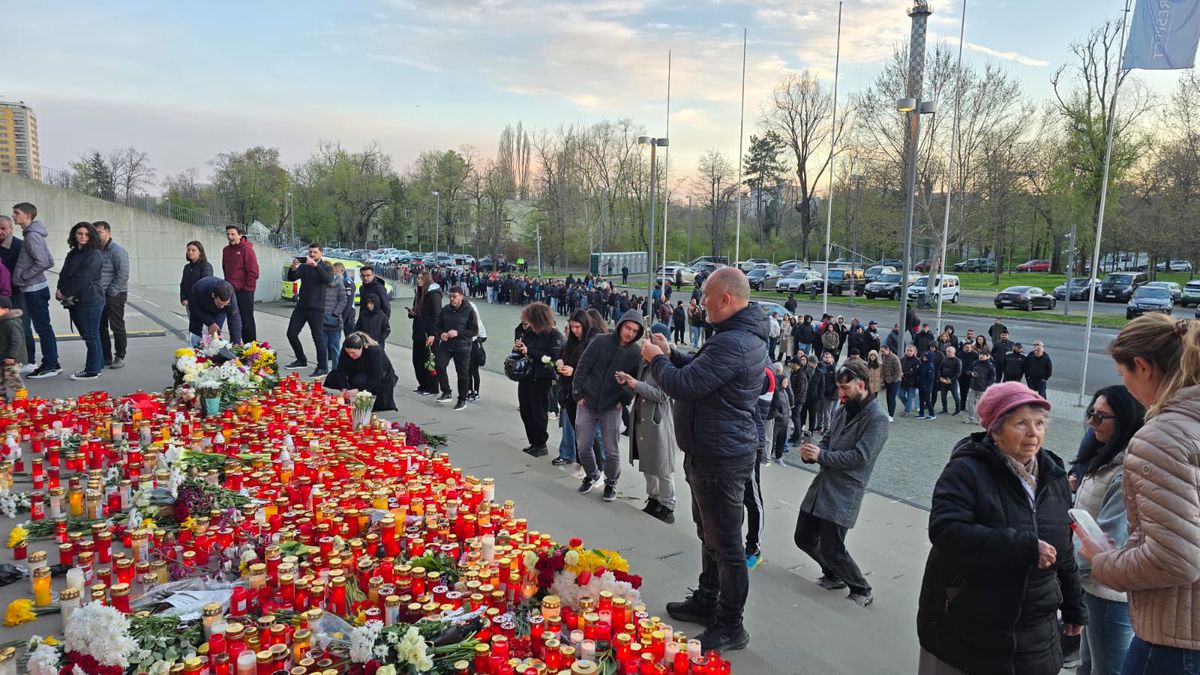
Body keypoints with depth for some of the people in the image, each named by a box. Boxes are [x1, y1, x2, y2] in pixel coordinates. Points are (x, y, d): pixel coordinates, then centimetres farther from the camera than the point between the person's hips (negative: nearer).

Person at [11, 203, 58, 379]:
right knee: (42, 327, 11)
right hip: (33, 289, 9)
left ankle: (50, 365, -1)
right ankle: (51, 363, 15)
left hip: (34, 289, -9)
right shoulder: (31, 234, 14)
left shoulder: (32, 235, -14)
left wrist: (23, 277, -13)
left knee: (42, 327, -5)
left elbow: (43, 262, -23)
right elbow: (49, 261, 15)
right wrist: (24, 278, 13)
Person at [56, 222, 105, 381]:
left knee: (90, 335, -3)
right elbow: (64, 274, 13)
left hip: (90, 301, -8)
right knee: (86, 334, 13)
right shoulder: (73, 254, 16)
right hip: (74, 301, 8)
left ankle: (93, 370, 4)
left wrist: (65, 292, -11)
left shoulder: (94, 254, -9)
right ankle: (97, 364, 23)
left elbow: (82, 277, -16)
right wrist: (60, 290, -5)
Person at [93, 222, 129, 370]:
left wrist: (111, 292, -16)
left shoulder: (117, 250, -10)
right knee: (100, 327, 10)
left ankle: (120, 357, 8)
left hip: (115, 295, -7)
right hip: (98, 296, 7)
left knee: (117, 327, 0)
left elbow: (122, 275, -16)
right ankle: (106, 357, 18)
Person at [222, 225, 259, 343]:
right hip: (231, 291, 7)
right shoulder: (226, 250, 12)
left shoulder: (247, 249, -9)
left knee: (247, 321, -4)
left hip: (244, 292, -7)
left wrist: (247, 288, -13)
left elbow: (253, 271, -13)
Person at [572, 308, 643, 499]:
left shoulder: (636, 353, -6)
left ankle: (611, 483, 27)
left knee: (611, 451, 4)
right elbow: (582, 367, -5)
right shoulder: (601, 341, -9)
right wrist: (578, 393, -7)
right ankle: (591, 475, 33)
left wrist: (624, 401, -5)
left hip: (612, 407, 0)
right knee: (582, 446, 8)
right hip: (587, 403, 0)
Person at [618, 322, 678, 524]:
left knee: (662, 468, 2)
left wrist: (637, 384, -23)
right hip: (640, 418, 7)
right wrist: (625, 382, -3)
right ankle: (653, 499, 33)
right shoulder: (643, 360, 8)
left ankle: (668, 507, 14)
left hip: (658, 421, -7)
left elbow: (663, 395, -20)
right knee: (646, 464, 18)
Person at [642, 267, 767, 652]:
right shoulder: (745, 334, 8)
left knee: (725, 544, 2)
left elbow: (684, 386, -27)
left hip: (720, 457, -11)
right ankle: (707, 601, 40)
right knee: (710, 533, 23)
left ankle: (731, 627, 16)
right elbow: (701, 370, 18)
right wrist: (670, 355, 5)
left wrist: (656, 360, -10)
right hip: (715, 451, 11)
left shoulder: (732, 343, -27)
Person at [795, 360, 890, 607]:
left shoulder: (877, 419, -14)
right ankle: (834, 575, 39)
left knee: (832, 549, -5)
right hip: (821, 485, 8)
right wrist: (810, 452, -9)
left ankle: (862, 591, 20)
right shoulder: (842, 410, 10)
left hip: (844, 493, -8)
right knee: (804, 538, 14)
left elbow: (860, 457, -21)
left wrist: (821, 456, -20)